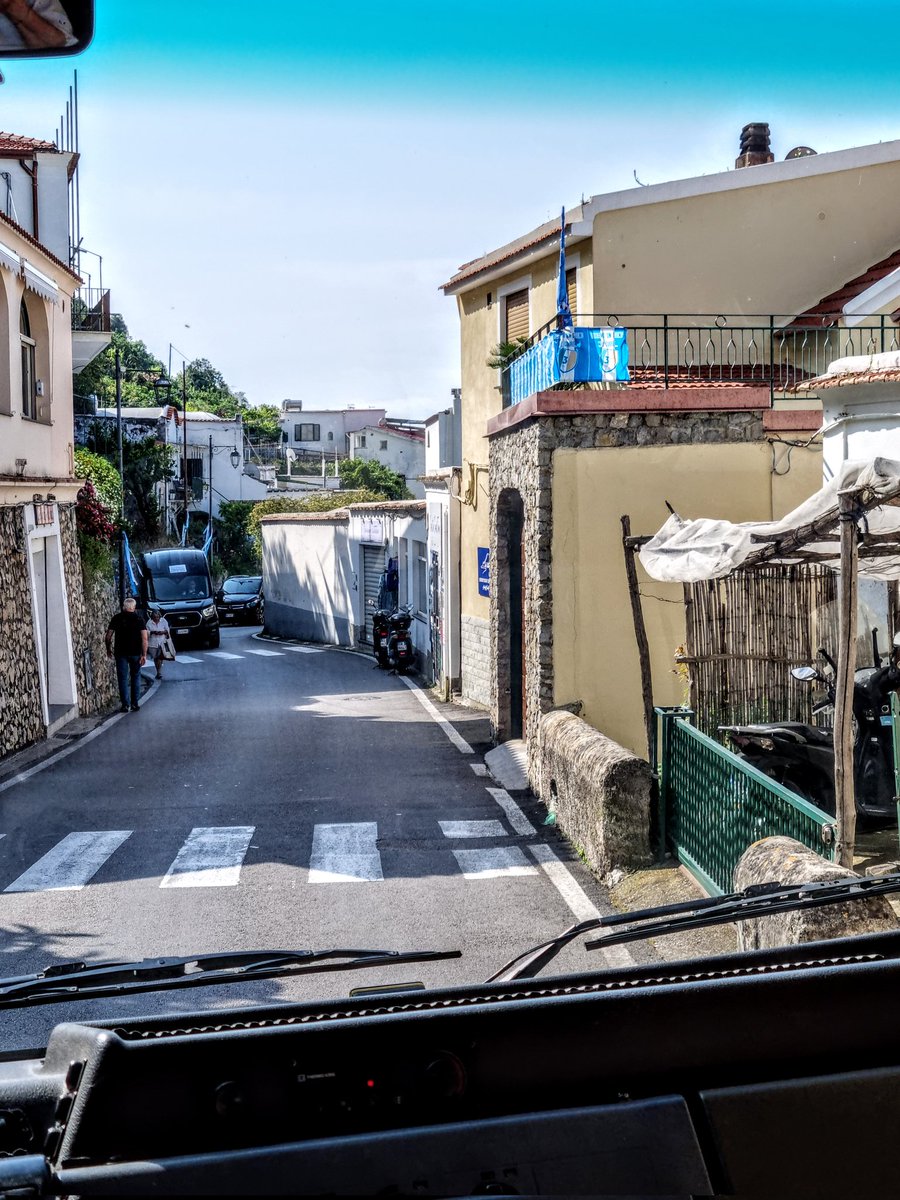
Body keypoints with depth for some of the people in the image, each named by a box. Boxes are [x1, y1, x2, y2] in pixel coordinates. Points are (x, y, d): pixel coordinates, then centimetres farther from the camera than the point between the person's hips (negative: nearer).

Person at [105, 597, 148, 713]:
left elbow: (108, 636, -1)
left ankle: (125, 705, 2)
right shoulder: (139, 618, -2)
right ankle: (135, 704, 11)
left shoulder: (117, 618, 0)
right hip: (136, 653, 0)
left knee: (123, 678, 5)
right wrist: (144, 655, -9)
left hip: (120, 652, 0)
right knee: (135, 677, 13)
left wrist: (108, 649, 15)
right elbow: (144, 638, -10)